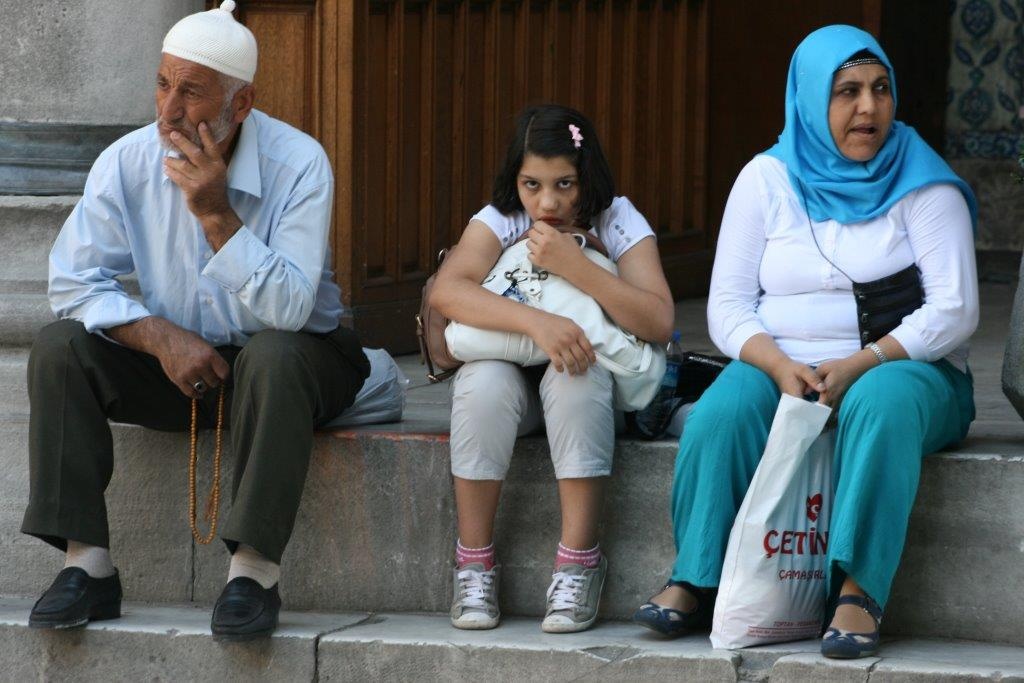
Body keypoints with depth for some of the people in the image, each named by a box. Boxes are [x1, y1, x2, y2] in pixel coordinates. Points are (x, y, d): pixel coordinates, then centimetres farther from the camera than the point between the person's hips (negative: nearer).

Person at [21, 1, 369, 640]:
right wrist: (159, 337, -22)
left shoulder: (299, 164, -21)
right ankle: (89, 564, -20)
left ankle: (254, 571, -36)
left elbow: (289, 310, -30)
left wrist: (216, 212, -34)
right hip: (177, 361, 4)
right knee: (60, 348, -18)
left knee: (273, 357, -38)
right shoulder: (128, 162, -10)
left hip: (287, 358, -4)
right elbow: (74, 281, -9)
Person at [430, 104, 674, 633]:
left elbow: (658, 322, -22)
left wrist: (574, 266, -31)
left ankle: (579, 563, -29)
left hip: (591, 377, -1)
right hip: (513, 376, 1)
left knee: (575, 381, -36)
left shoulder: (618, 222, -10)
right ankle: (474, 563, -22)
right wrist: (536, 322, -41)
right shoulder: (500, 220, -8)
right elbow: (447, 292, -27)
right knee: (484, 381, -34)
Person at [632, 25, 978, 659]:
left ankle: (858, 590, -41)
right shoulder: (767, 179, 6)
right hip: (784, 365, 2)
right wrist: (779, 365, -18)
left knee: (882, 402, -38)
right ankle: (696, 582, -22)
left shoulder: (922, 184, -2)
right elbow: (728, 305, 3)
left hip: (903, 367, -2)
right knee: (724, 408, -29)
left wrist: (861, 364, -22)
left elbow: (955, 310, -10)